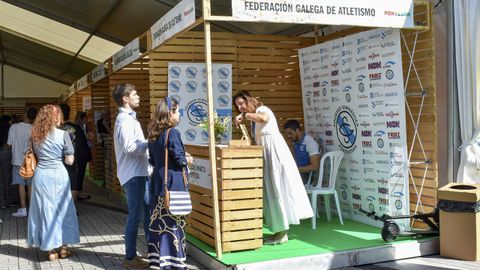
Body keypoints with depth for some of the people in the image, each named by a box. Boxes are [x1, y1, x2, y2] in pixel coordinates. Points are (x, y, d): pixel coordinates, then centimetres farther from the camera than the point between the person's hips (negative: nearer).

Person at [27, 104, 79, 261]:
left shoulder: (35, 135, 4)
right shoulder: (63, 135, -8)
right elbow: (69, 160, -6)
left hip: (40, 175, 3)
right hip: (58, 175, -3)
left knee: (45, 210, 9)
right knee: (61, 210, 11)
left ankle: (51, 249, 12)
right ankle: (63, 248, 19)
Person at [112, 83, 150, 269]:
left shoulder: (129, 118, 17)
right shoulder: (125, 119, -14)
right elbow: (129, 147, -23)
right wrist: (150, 143, -15)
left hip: (139, 173, 10)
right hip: (133, 174, -10)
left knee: (149, 212, 14)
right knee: (136, 216, -3)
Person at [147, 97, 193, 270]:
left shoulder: (153, 135, 10)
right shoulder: (173, 133, -14)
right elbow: (179, 159, -16)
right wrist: (187, 160, 3)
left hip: (158, 183, 7)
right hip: (173, 184, -7)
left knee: (158, 222, 10)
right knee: (173, 223, 0)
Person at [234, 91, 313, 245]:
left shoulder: (262, 109, -6)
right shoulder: (254, 119, 19)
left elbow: (264, 118, -32)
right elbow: (258, 141, 13)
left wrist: (245, 115, -25)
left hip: (275, 152, -9)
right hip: (266, 155, 9)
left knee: (279, 189, -7)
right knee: (272, 191, 6)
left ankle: (282, 232, -4)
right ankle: (281, 231, 8)